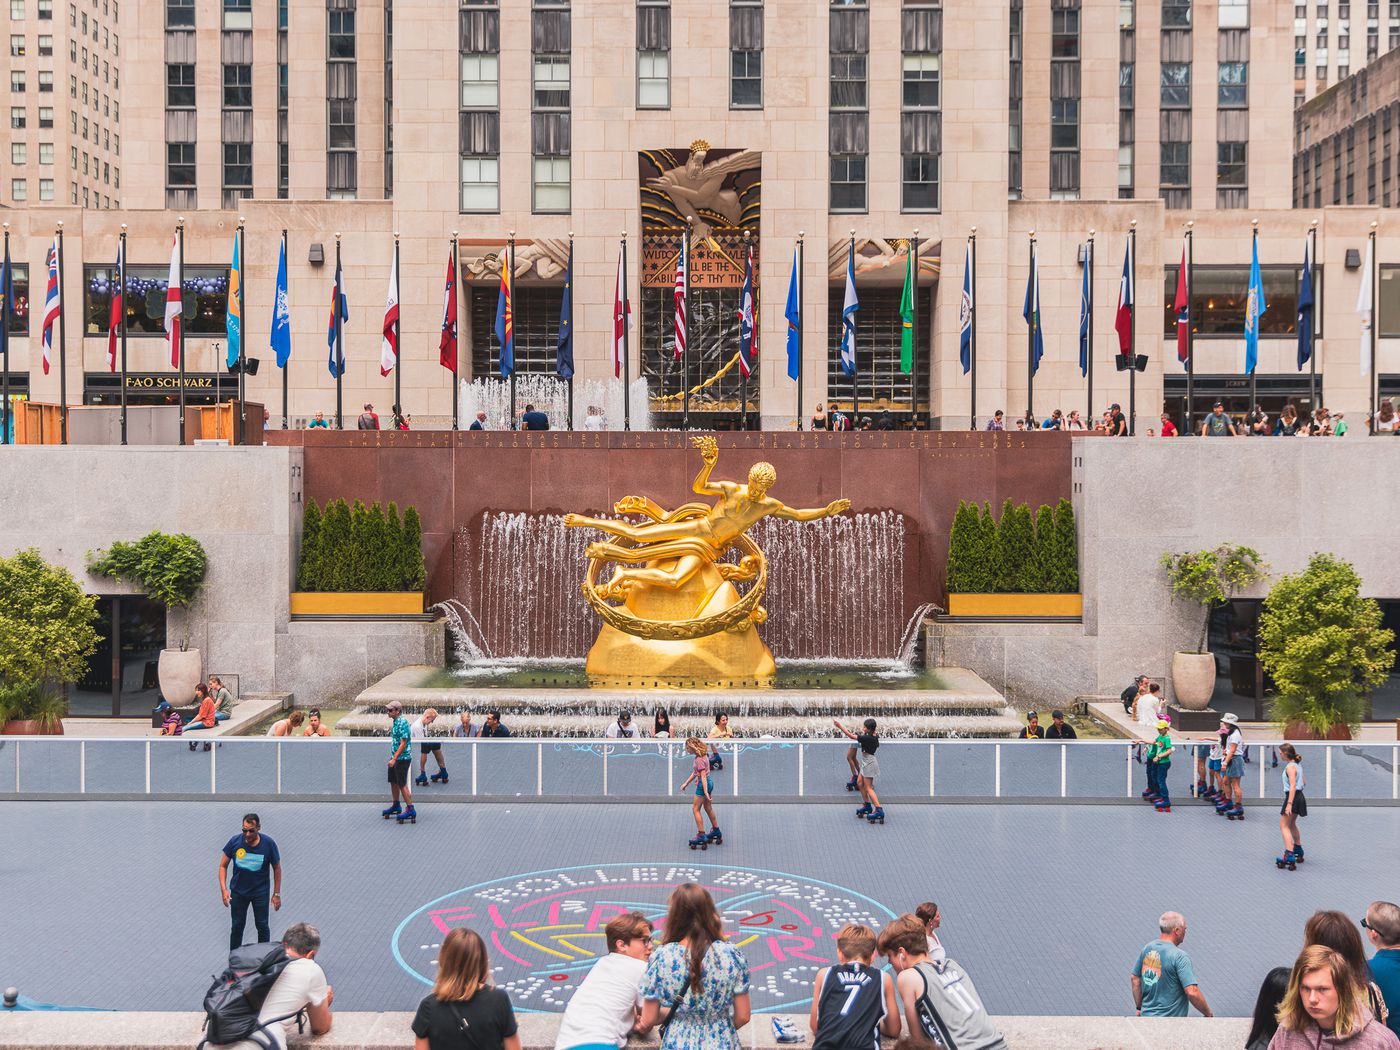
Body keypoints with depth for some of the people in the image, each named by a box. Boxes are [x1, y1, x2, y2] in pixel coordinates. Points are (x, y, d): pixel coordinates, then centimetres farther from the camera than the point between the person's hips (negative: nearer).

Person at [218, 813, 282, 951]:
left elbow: (277, 869, -6)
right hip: (238, 892, 1)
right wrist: (223, 889, -14)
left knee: (262, 926, 4)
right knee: (237, 926, 10)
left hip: (261, 892, -1)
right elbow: (223, 866, -5)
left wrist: (277, 894, -5)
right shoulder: (235, 841, -16)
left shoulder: (268, 843, -18)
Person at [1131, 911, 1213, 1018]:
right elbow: (1192, 992, -24)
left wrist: (1139, 1007, 21)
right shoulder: (1180, 957, -19)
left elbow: (1135, 979, 11)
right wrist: (1208, 1014, -9)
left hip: (1146, 1014, 7)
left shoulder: (1147, 949, 3)